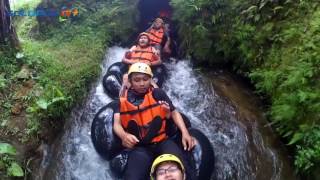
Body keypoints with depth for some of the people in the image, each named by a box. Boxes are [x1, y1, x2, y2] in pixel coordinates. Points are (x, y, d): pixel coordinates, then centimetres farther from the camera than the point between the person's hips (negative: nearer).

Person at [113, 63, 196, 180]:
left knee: (184, 170, -24)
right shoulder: (123, 100, 6)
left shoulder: (158, 94, 5)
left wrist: (185, 133, -3)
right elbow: (117, 123, 0)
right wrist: (124, 136, -23)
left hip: (162, 141, 1)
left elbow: (174, 113, 11)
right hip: (140, 147, 0)